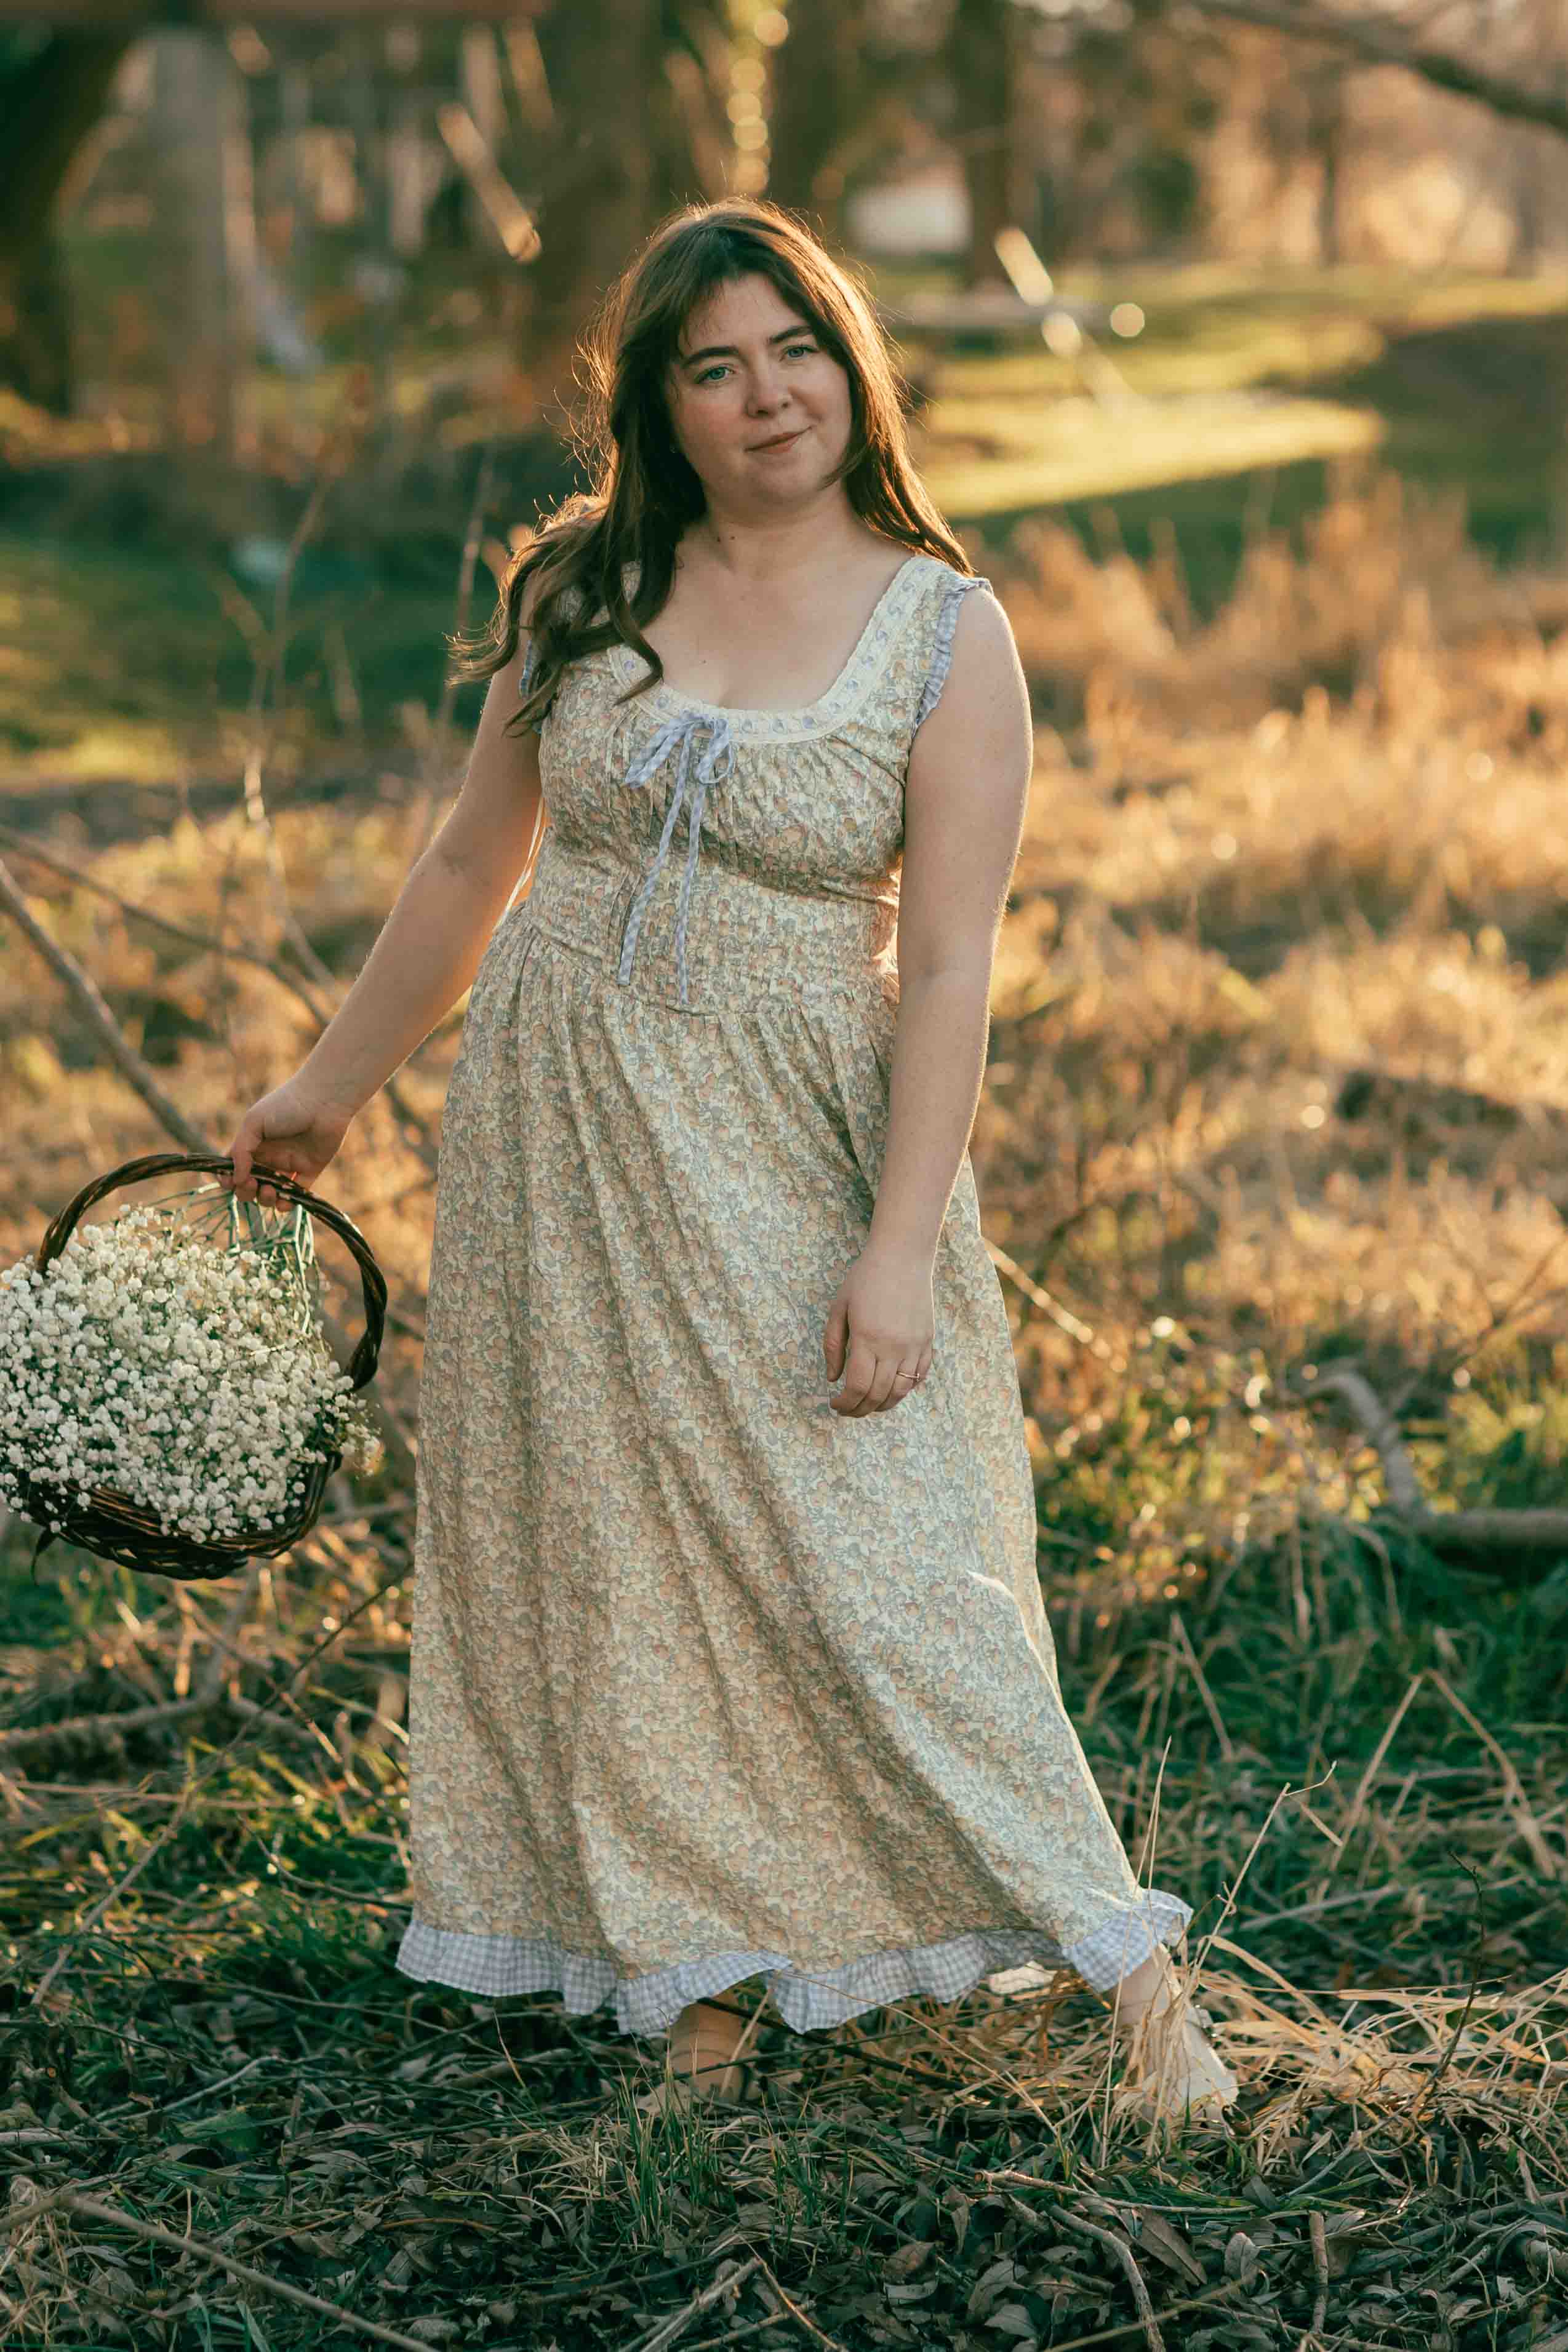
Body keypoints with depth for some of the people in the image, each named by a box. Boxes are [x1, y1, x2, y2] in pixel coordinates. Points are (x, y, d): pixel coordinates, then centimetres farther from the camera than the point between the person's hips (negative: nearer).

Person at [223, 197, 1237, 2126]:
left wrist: (899, 1249, -17)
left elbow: (947, 973, -10)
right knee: (614, 1562, 9)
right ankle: (697, 1972, 24)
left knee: (872, 1565, -7)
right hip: (561, 1135, 4)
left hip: (795, 1160, -4)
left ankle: (1136, 1979, 5)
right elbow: (474, 865, 13)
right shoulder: (580, 592, 2)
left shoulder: (945, 635, -7)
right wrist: (333, 1082, 18)